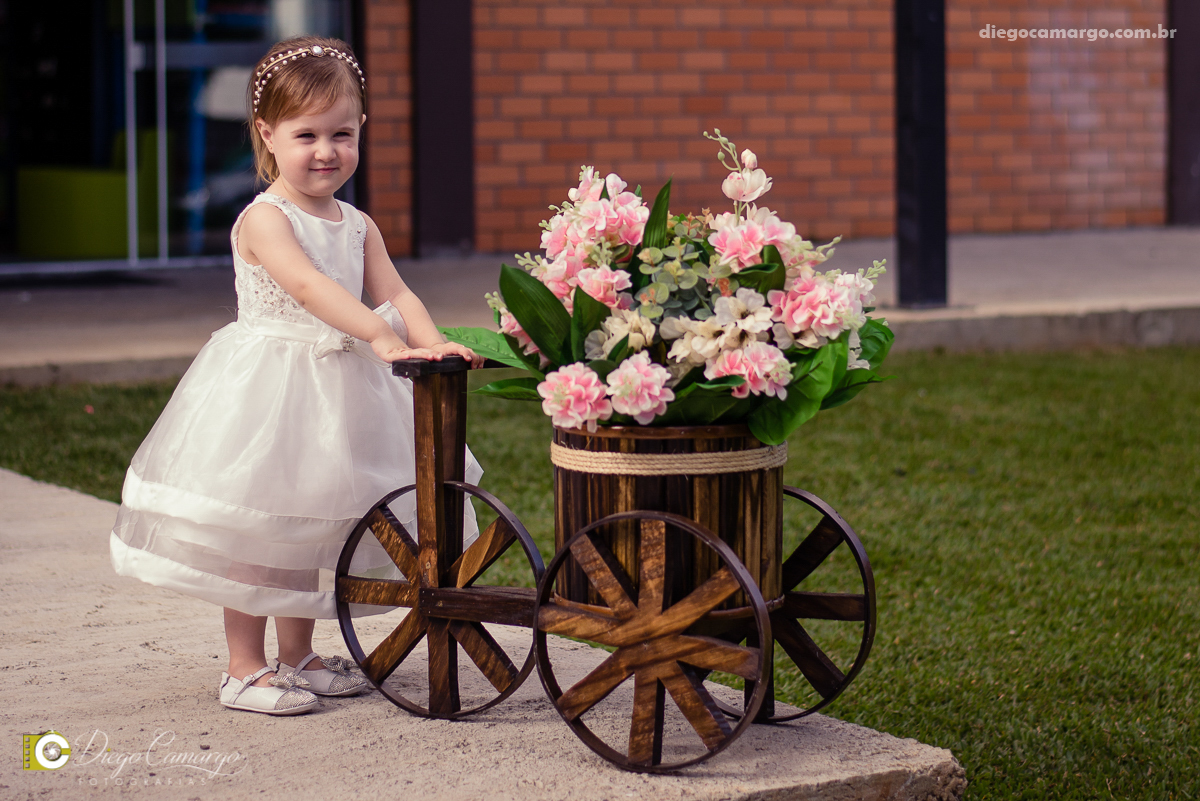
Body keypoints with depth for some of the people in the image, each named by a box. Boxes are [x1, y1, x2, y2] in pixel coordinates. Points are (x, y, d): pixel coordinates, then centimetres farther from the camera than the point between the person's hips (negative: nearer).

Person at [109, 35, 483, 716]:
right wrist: (382, 336, -41)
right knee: (254, 528, -3)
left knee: (312, 526, 14)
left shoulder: (358, 225, 9)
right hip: (268, 385, -7)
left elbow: (394, 292, -2)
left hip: (339, 385, 7)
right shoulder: (265, 219, -14)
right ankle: (246, 668, 6)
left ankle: (297, 656, 27)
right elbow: (308, 285, -29)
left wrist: (433, 344, -22)